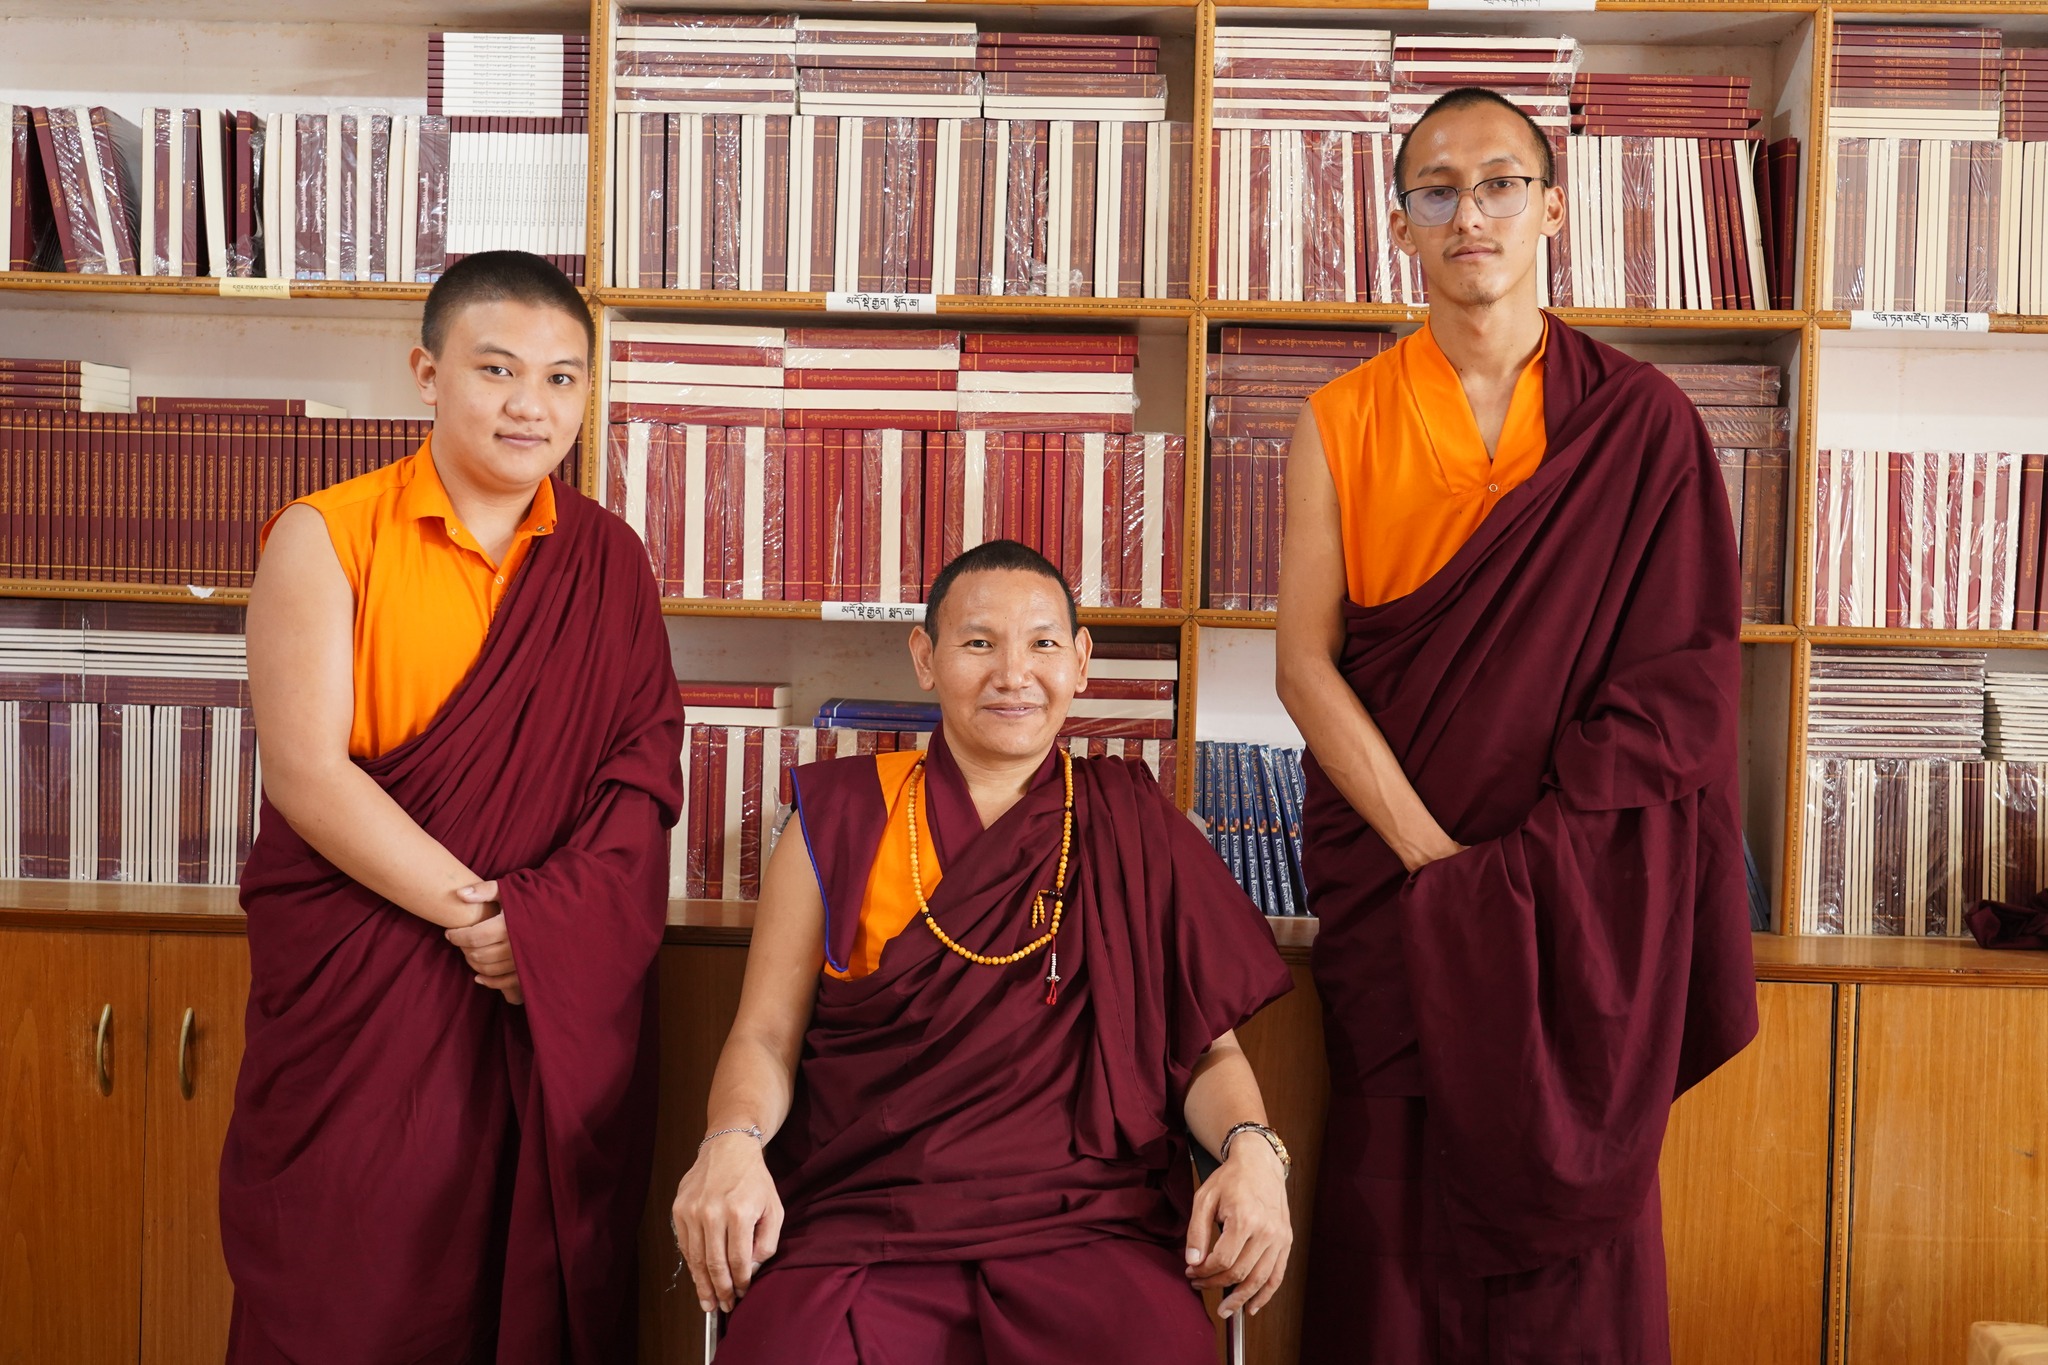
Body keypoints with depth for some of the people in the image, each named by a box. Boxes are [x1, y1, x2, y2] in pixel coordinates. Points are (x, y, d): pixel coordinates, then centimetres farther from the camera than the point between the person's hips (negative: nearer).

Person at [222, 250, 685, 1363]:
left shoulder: (607, 562, 7)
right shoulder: (327, 537, -2)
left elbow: (646, 768, -1)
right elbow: (305, 772, -11)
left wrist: (542, 924, -16)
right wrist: (478, 914, -14)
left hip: (566, 1005, 3)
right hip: (363, 996, -2)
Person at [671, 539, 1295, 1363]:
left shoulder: (1133, 825, 13)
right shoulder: (842, 817, 12)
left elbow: (1208, 1048, 11)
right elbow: (767, 1035, 8)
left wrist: (1251, 1150, -9)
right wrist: (731, 1145, -12)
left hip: (1085, 1222, 1)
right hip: (864, 1215, 0)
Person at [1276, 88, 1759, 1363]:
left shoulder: (1643, 424, 2)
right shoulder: (1341, 423, 4)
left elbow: (1684, 674, -4)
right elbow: (1306, 662, -3)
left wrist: (1519, 863, -13)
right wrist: (1431, 853, -14)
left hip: (1586, 894, 0)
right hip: (1388, 867, 1)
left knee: (1573, 1210, 2)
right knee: (1397, 1205, 2)